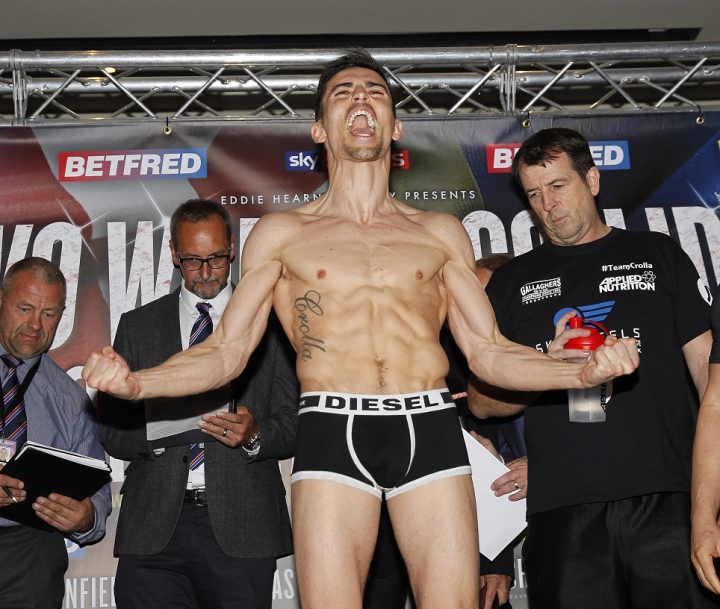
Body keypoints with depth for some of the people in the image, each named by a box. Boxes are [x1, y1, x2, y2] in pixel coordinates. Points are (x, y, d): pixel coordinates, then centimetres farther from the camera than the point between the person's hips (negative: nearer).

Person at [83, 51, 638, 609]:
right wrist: (136, 383, -7)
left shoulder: (441, 233, 18)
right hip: (332, 432, -1)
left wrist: (584, 372, -1)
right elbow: (226, 351, 10)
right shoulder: (280, 233, 14)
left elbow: (487, 351, 15)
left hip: (430, 430, 1)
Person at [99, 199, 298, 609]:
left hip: (241, 528, -1)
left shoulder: (269, 323, 9)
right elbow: (112, 432, 10)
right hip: (154, 526, 1)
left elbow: (295, 425, 7)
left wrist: (254, 436, -13)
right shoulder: (137, 326, 14)